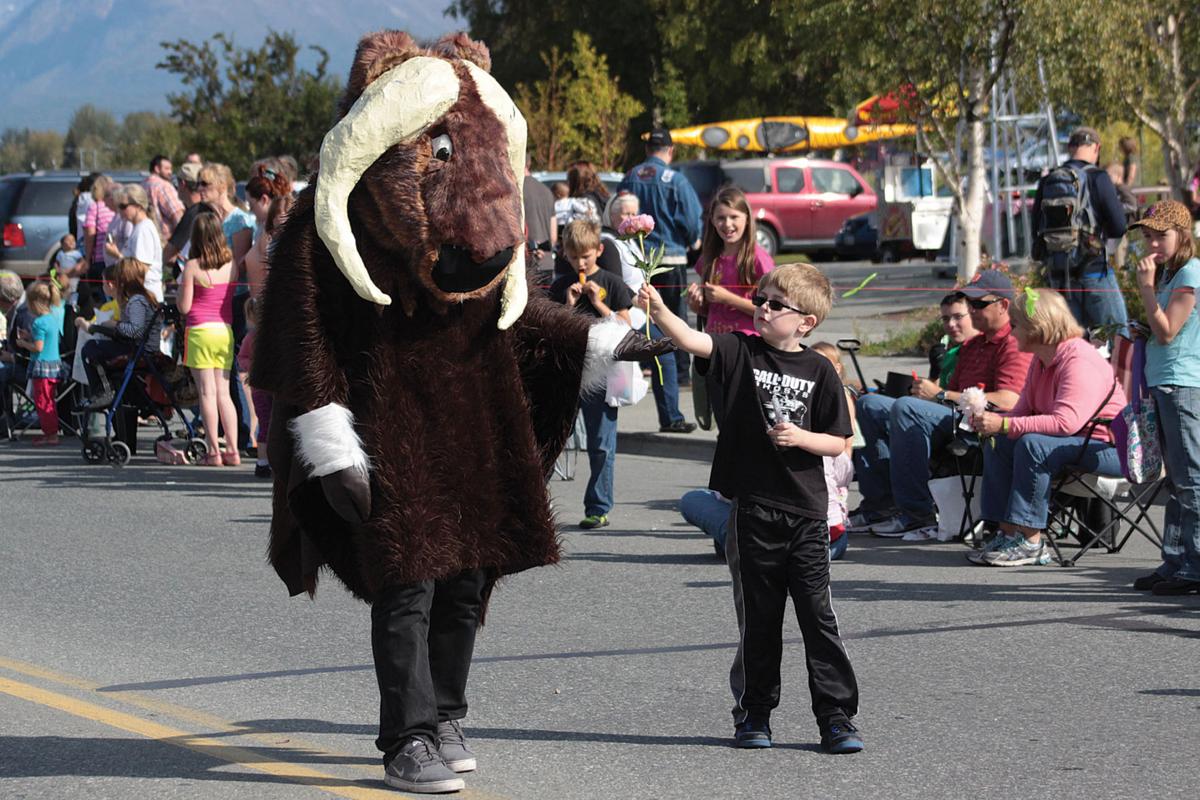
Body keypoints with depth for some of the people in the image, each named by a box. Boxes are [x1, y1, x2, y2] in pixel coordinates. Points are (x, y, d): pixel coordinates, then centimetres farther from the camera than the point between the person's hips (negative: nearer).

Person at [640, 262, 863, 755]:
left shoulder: (819, 371, 1)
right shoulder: (741, 352, 1)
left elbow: (838, 443, 4)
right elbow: (692, 341, -18)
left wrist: (800, 437, -15)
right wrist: (658, 311, -35)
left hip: (806, 511, 0)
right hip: (752, 508, 1)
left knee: (818, 616, 0)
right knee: (758, 619, 8)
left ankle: (836, 717, 5)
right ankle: (754, 714, 19)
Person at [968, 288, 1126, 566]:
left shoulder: (1079, 360, -22)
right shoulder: (1041, 360, 10)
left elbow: (1066, 422, -34)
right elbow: (1023, 410, 8)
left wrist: (1004, 425, -35)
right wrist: (991, 422, -14)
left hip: (1108, 448, -10)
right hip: (1073, 443, 10)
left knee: (1033, 444, -32)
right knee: (997, 443, -3)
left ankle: (1030, 543, -29)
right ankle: (1008, 534, -7)